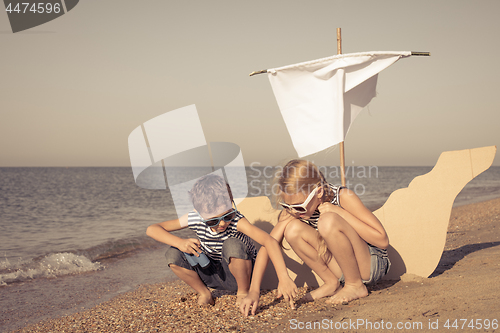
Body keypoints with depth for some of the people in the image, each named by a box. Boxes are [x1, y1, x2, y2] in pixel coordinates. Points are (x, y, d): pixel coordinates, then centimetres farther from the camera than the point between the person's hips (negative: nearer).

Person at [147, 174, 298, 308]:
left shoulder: (236, 221, -30)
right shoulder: (194, 219, -19)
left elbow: (270, 241, -45)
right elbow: (152, 229, -16)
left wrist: (284, 278, -56)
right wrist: (179, 242, -34)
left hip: (238, 274, -3)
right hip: (212, 276, 3)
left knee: (232, 245, -36)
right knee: (173, 255, -20)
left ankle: (243, 292, -9)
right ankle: (204, 293, 3)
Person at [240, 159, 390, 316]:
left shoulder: (343, 197, -22)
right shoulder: (293, 208, -9)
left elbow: (383, 240, -23)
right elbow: (268, 245, -12)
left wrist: (340, 213, -28)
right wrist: (253, 291, -22)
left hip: (372, 264, -5)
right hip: (342, 267, 5)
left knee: (328, 221, -32)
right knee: (293, 229, -19)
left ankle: (355, 286, -12)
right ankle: (332, 284, -2)